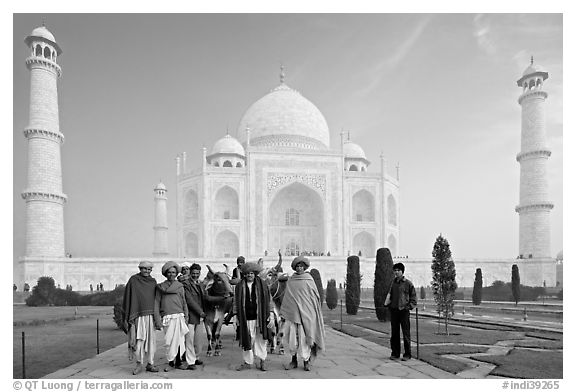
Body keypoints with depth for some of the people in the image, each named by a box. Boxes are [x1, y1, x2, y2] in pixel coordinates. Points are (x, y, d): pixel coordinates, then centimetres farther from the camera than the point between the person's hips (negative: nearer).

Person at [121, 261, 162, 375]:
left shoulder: (153, 282, 12)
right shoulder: (133, 280, 1)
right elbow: (127, 299, 0)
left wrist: (157, 318, 9)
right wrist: (126, 317, -5)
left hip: (150, 315, 4)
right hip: (137, 315, -3)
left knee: (151, 339, 5)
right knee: (138, 339, -7)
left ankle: (150, 364, 14)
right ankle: (139, 363, 7)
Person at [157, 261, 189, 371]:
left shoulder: (180, 286, 10)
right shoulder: (161, 286, 9)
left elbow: (184, 302, 5)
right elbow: (157, 302, 7)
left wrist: (186, 316, -2)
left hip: (179, 316, 0)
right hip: (167, 317, 0)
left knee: (179, 339, -1)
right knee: (169, 341, -2)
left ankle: (178, 361, 10)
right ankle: (170, 362, 11)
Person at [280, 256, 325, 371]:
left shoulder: (309, 280, 1)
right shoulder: (290, 281, 8)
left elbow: (316, 297, 5)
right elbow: (286, 297, 13)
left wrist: (314, 313, 1)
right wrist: (283, 313, 11)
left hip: (305, 313, -2)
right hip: (292, 313, 2)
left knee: (304, 337, 0)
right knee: (291, 337, 3)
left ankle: (306, 361, 15)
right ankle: (294, 361, 18)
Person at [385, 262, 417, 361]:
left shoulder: (408, 283, -2)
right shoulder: (393, 282, 12)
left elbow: (413, 298, 1)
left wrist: (409, 306, -10)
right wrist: (387, 303, 6)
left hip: (404, 311, -5)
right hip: (393, 310, 5)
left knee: (406, 333, -1)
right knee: (394, 333, 8)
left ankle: (407, 354, 9)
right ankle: (395, 353, 17)